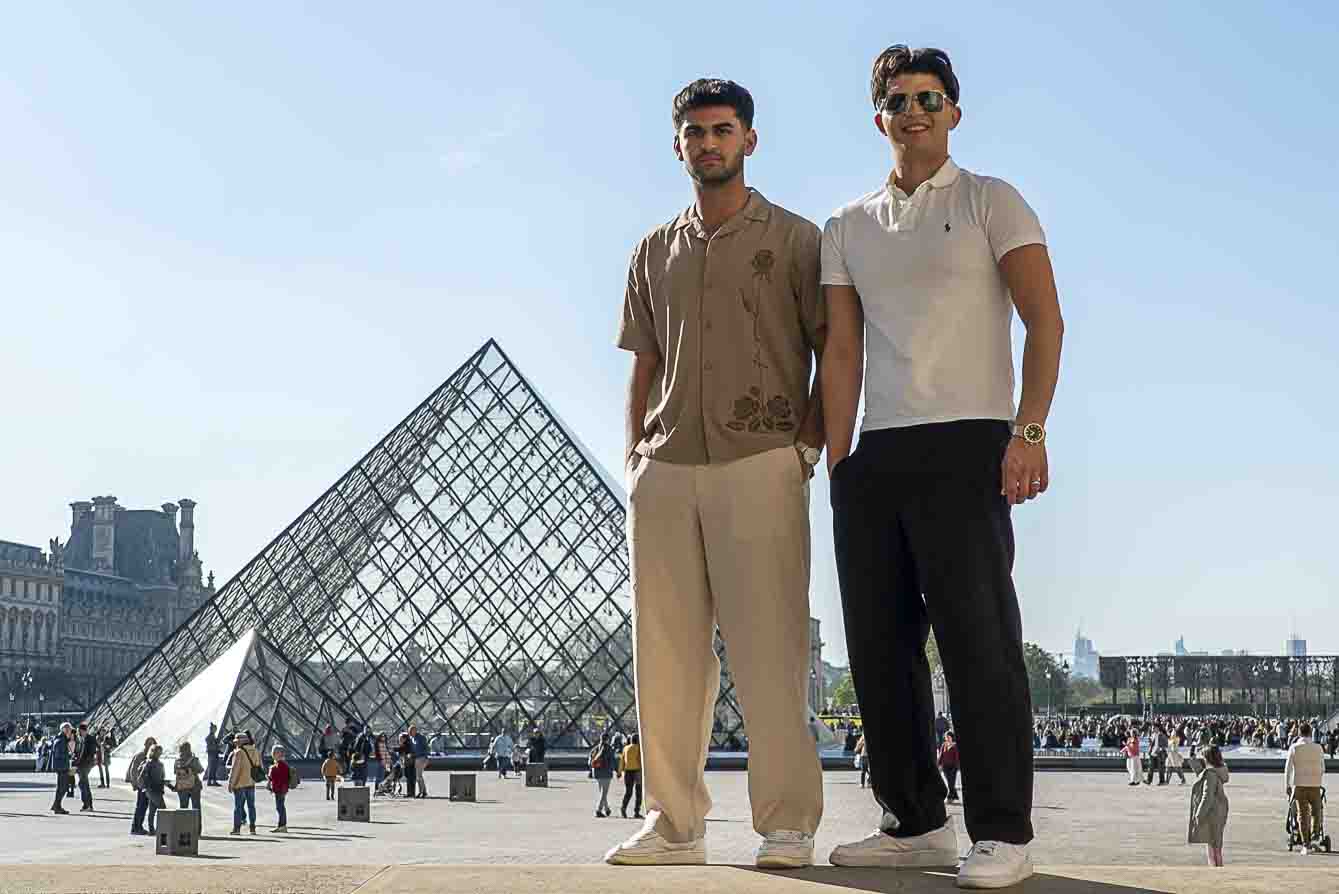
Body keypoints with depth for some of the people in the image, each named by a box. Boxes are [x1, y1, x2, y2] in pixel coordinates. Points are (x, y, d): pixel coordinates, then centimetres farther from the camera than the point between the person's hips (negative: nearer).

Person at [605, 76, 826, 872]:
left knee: (769, 650, -7)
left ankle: (788, 826, 0)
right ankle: (674, 822, 10)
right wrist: (635, 459, 10)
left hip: (760, 465, -4)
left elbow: (834, 353, 4)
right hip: (665, 471, 5)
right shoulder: (655, 253, 19)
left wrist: (808, 445, -6)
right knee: (665, 651, 3)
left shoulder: (795, 239, 6)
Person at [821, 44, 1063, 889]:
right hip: (875, 457, 5)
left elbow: (1046, 320, -3)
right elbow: (842, 354, 13)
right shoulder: (847, 228, 18)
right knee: (881, 645, 4)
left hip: (965, 445, -5)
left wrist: (1030, 430, -16)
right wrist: (838, 468, 4)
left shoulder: (991, 202, 6)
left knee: (979, 638, -9)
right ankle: (917, 823, 14)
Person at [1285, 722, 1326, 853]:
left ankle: (1306, 845, 3)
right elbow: (1322, 769, 9)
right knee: (1317, 809, 20)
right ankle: (1315, 832, -1)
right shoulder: (1318, 748, 2)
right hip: (1315, 785, 0)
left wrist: (1287, 785, 3)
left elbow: (1288, 768, -4)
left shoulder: (1294, 748, -2)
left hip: (1299, 784, 0)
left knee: (1302, 814, 4)